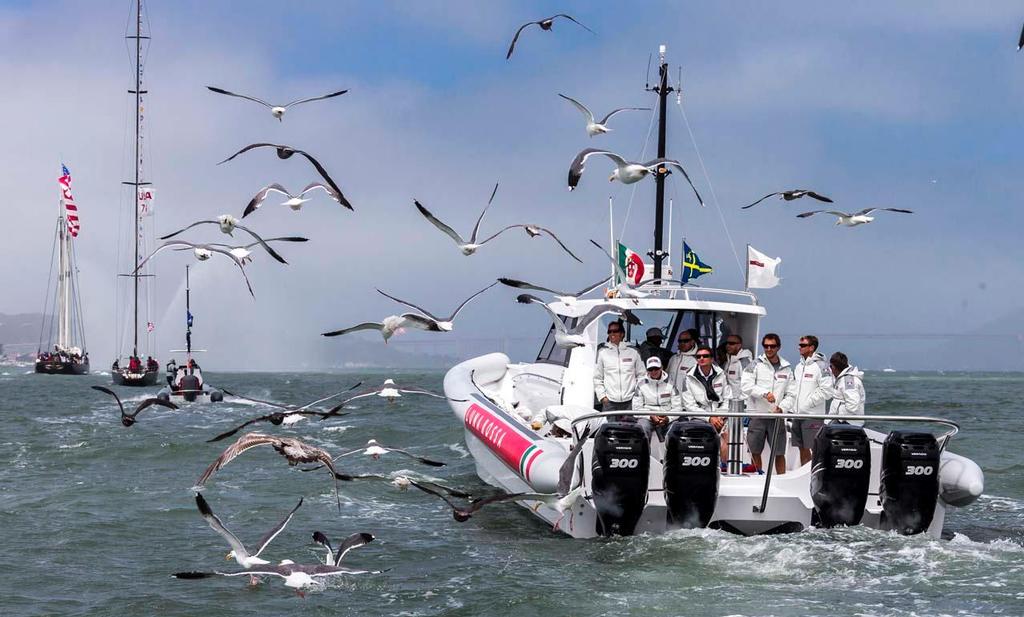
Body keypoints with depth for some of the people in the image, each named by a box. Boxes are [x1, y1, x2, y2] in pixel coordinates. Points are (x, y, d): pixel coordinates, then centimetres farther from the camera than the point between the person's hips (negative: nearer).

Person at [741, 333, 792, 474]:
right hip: (757, 414, -1)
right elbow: (745, 385, -10)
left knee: (779, 453, 2)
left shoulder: (786, 368, 10)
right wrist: (764, 393, -20)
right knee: (755, 451, 4)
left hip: (777, 415, 1)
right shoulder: (756, 365, 1)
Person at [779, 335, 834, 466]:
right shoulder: (799, 366, 15)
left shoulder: (820, 366, -8)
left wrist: (808, 403, -15)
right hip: (798, 415, 8)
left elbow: (826, 391, -15)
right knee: (802, 449, 12)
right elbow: (791, 392, 17)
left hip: (813, 415, -8)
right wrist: (782, 407, 3)